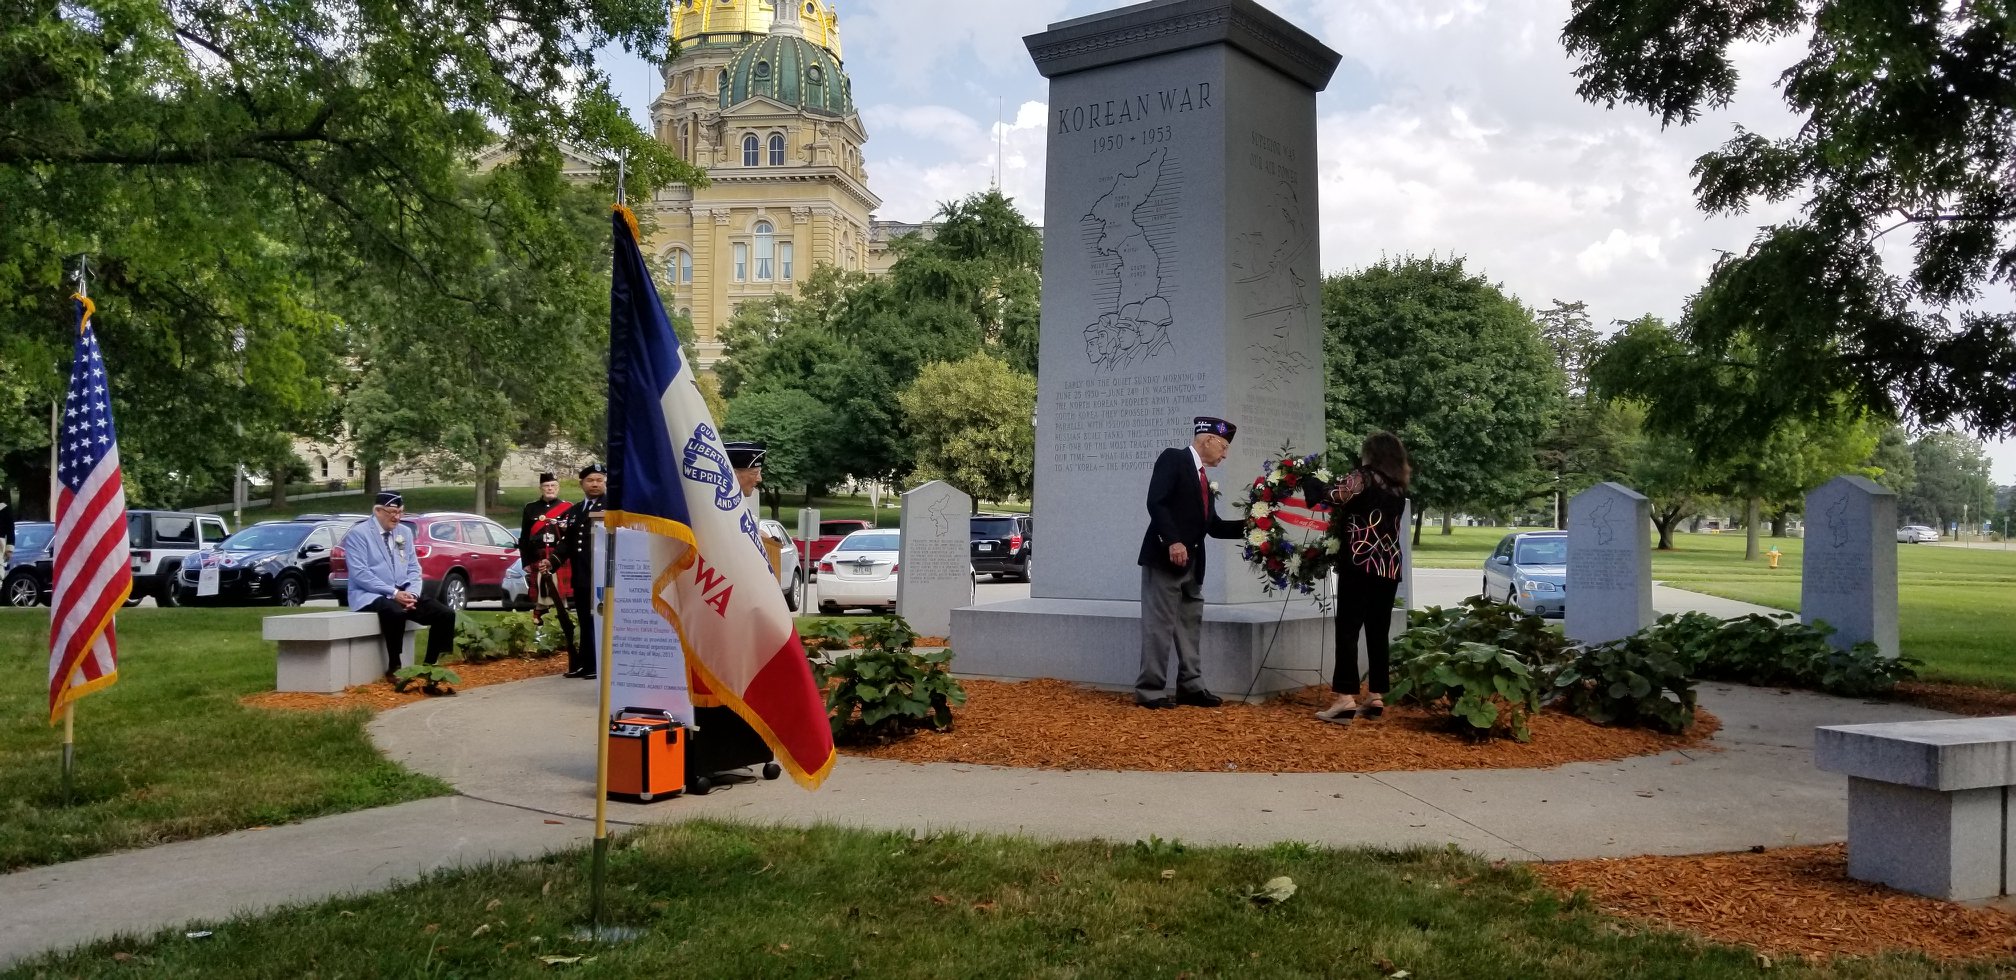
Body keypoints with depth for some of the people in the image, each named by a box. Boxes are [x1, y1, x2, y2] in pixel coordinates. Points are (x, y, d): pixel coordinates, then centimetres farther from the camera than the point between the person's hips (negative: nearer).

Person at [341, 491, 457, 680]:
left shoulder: (405, 532, 13)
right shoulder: (358, 534, -6)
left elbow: (414, 569, 13)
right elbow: (360, 574, -16)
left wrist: (411, 593, -8)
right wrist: (393, 593, -22)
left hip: (403, 594, 6)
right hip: (370, 596, -6)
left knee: (446, 614, -13)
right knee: (396, 612, -39)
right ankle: (394, 668, -23)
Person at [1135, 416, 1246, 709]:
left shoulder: (1203, 478, 20)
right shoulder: (1173, 459, -5)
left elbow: (1213, 525, 18)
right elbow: (1155, 502, -17)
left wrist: (1247, 526, 6)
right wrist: (1173, 541, -25)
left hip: (1192, 563, 9)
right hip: (1165, 557, -9)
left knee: (1190, 626, 11)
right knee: (1159, 625, -7)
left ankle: (1191, 687, 18)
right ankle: (1149, 690, -2)